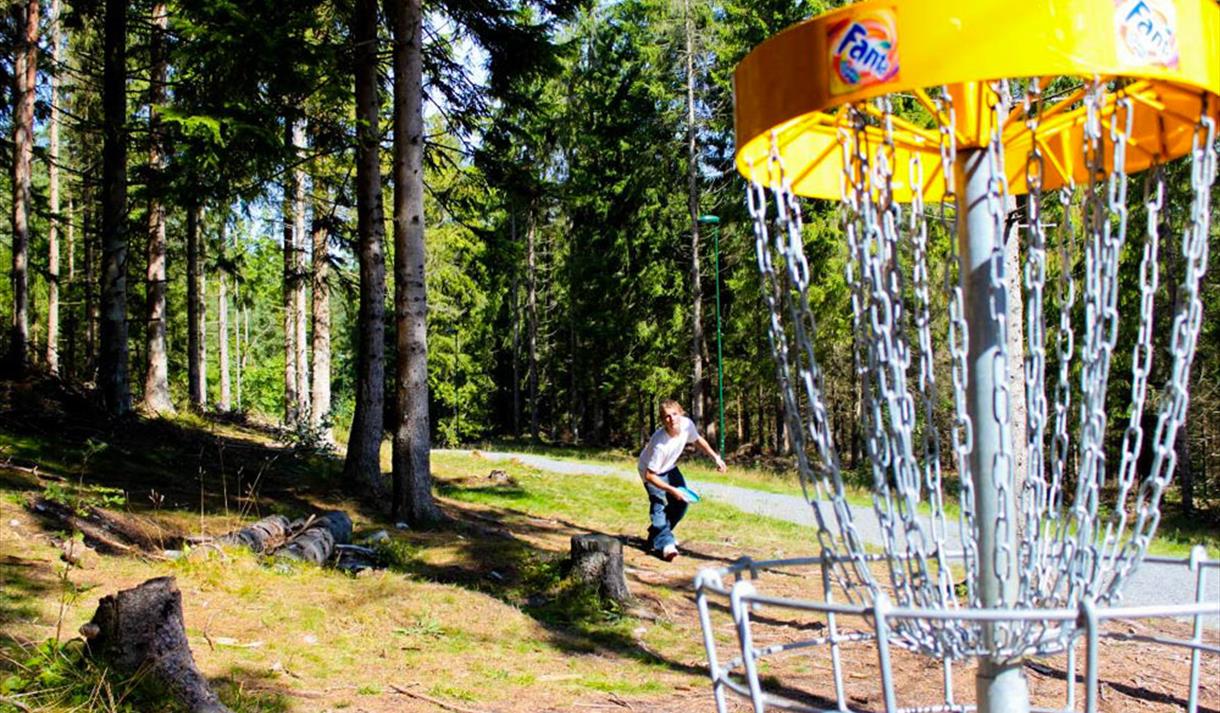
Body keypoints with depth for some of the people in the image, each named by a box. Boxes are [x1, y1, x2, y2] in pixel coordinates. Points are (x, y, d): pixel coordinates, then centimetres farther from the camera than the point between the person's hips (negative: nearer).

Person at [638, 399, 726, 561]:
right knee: (658, 503, -24)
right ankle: (665, 543, -33)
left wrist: (716, 457, -1)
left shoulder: (687, 424, -24)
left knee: (681, 502, 7)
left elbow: (698, 440, 2)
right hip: (651, 472, -7)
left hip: (669, 468, 7)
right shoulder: (659, 443, -41)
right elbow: (650, 475, -33)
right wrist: (672, 490, -34)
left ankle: (657, 534, 26)